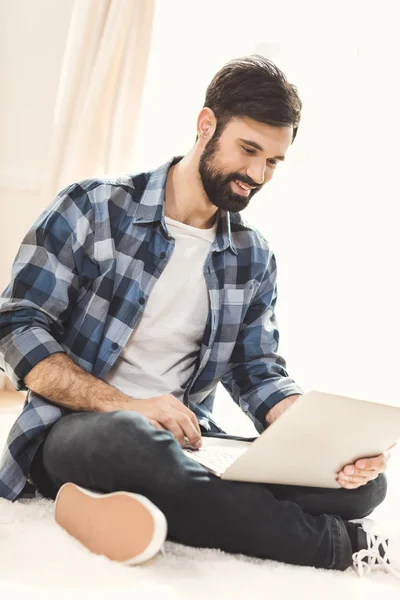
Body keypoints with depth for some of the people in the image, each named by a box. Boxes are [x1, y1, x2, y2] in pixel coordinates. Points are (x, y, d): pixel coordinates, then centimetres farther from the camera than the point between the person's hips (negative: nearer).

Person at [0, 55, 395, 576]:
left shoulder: (254, 257, 11)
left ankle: (156, 511, -28)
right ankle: (337, 542, -24)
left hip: (182, 442, 5)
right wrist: (125, 406, -22)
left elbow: (258, 373, 10)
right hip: (78, 430, -4)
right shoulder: (93, 208, -3)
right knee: (125, 438, -42)